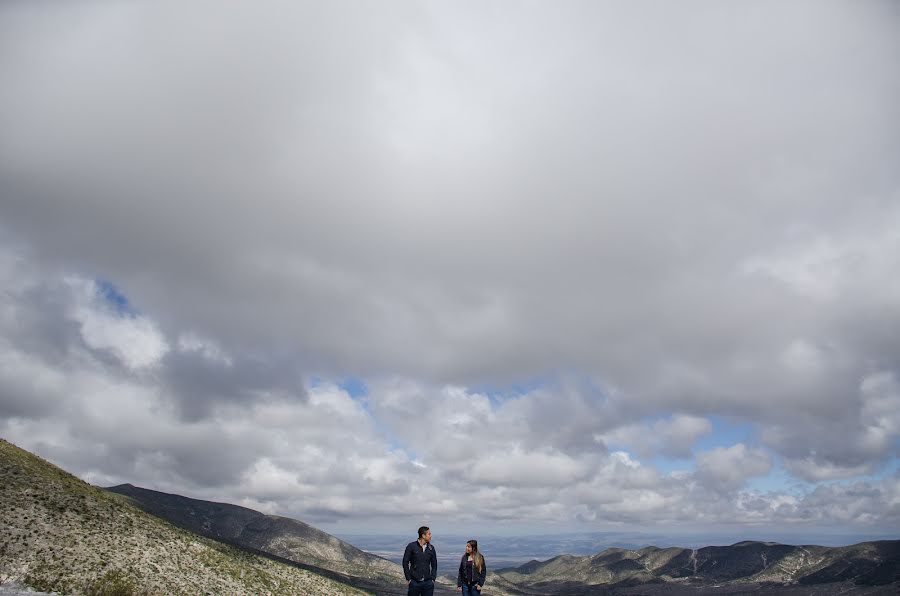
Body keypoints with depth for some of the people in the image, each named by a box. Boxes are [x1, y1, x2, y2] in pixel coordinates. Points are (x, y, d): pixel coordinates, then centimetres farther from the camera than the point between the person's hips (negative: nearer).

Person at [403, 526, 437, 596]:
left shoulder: (431, 548, 5)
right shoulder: (411, 546, -6)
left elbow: (434, 565, 12)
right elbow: (405, 563, -3)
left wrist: (433, 578, 2)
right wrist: (408, 579, -6)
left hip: (427, 583, 3)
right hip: (414, 582, -3)